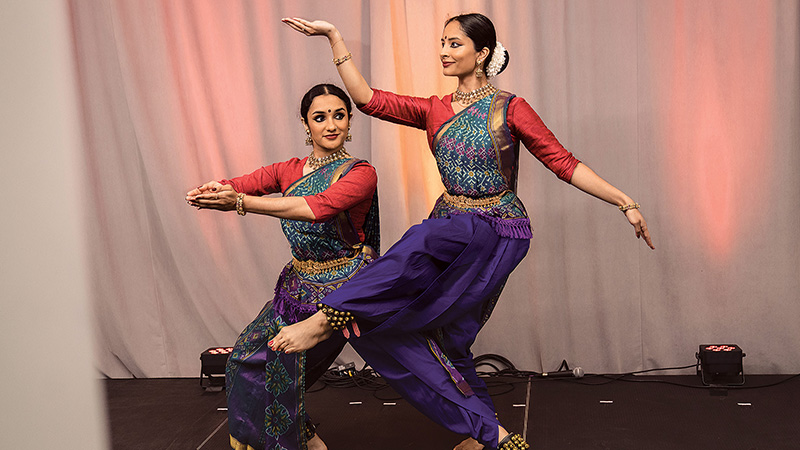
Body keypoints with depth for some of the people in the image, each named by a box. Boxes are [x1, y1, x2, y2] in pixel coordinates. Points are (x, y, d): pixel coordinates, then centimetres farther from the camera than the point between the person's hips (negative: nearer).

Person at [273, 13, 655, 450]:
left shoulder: (510, 109, -5)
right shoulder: (435, 111, 8)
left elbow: (563, 162, -5)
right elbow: (369, 100, 0)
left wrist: (624, 201, -12)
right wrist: (335, 37, -2)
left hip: (497, 234, -6)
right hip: (453, 233, 6)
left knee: (425, 240, -36)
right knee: (447, 341, 3)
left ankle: (328, 318, -34)